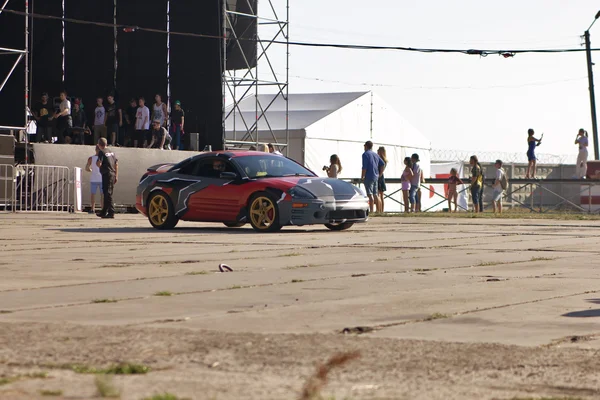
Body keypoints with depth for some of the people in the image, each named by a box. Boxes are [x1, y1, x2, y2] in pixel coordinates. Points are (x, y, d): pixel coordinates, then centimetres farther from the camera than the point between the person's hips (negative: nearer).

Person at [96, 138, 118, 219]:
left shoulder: (101, 152, -7)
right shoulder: (111, 152, 15)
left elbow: (99, 164, -17)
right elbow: (116, 164, 14)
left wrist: (97, 163, 7)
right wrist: (116, 176, 16)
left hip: (106, 175, -8)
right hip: (113, 174, 8)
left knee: (108, 194, -8)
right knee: (107, 194, 15)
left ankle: (111, 213, -12)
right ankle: (104, 212, 23)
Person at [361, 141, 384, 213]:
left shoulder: (365, 154, -8)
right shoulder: (375, 154, 16)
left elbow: (364, 167, -16)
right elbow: (382, 164, 13)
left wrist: (362, 177, -10)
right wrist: (380, 174, 16)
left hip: (368, 177, -8)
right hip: (376, 177, 8)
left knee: (370, 195, -10)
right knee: (375, 195, 13)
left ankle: (371, 211, -14)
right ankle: (378, 210, 15)